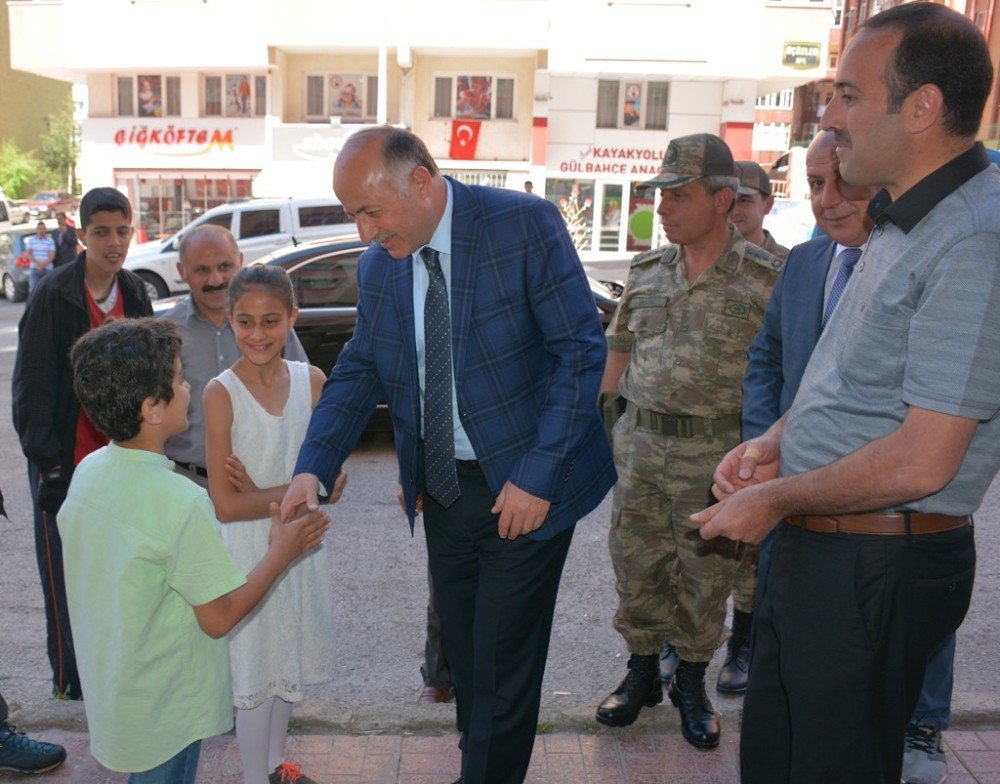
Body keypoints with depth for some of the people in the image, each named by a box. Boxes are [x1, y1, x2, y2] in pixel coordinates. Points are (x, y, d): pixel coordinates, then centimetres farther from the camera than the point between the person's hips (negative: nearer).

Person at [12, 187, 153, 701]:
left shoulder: (134, 292, 4)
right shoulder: (53, 295, -13)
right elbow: (31, 386, -12)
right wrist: (46, 459, -14)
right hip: (67, 456, -5)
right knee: (67, 574, 8)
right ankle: (70, 678, 23)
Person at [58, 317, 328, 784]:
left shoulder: (87, 471, -7)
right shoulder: (181, 504, -31)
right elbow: (219, 617, -22)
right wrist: (282, 552, -11)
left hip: (106, 689, 7)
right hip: (163, 710, -7)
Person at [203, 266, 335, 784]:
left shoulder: (311, 380, -5)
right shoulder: (222, 392, -16)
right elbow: (225, 505, -18)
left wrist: (263, 493, -18)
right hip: (248, 549, -4)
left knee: (289, 658, 20)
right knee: (255, 668, 9)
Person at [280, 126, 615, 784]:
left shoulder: (525, 224, -15)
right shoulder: (378, 264, 2)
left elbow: (583, 351, -15)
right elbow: (359, 369, 9)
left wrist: (538, 476, -19)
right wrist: (314, 467, -6)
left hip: (523, 487, -5)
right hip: (443, 488, 5)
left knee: (502, 663, 3)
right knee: (463, 650, 17)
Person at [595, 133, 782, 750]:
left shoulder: (765, 278, -8)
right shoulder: (647, 270, 6)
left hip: (716, 452, -4)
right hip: (640, 440, 4)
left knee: (706, 577, 10)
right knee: (637, 565, 13)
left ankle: (692, 685, 33)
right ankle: (642, 674, 34)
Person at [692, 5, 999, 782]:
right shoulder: (903, 222, 10)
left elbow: (921, 462, -25)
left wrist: (775, 500, -13)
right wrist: (776, 443, 4)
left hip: (878, 570, -9)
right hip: (815, 549, 9)